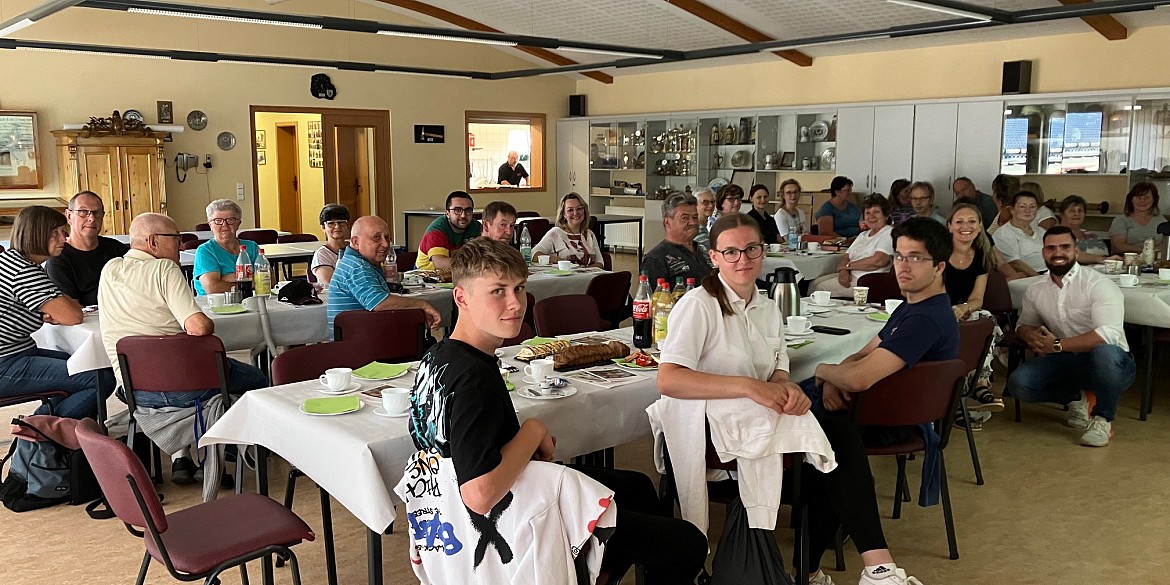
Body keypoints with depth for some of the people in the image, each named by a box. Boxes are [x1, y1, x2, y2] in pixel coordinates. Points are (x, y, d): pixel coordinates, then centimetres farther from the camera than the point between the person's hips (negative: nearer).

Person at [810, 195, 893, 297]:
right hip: (850, 276, 9)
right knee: (815, 283, -4)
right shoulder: (863, 235, 23)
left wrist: (847, 265, -8)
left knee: (822, 288, -16)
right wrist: (843, 271, -11)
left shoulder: (889, 233, -5)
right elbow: (846, 257, 15)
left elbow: (878, 261, -20)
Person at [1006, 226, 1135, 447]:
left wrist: (1057, 345, -29)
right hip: (1066, 362, 5)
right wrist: (1032, 336, -8)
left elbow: (1109, 333, -26)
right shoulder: (1035, 291, 5)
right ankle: (1077, 399, 8)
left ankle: (1103, 420, -14)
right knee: (1018, 383, -20)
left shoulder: (1099, 285, -14)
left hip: (1110, 362, -5)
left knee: (1105, 351, -41)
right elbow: (1024, 324, 18)